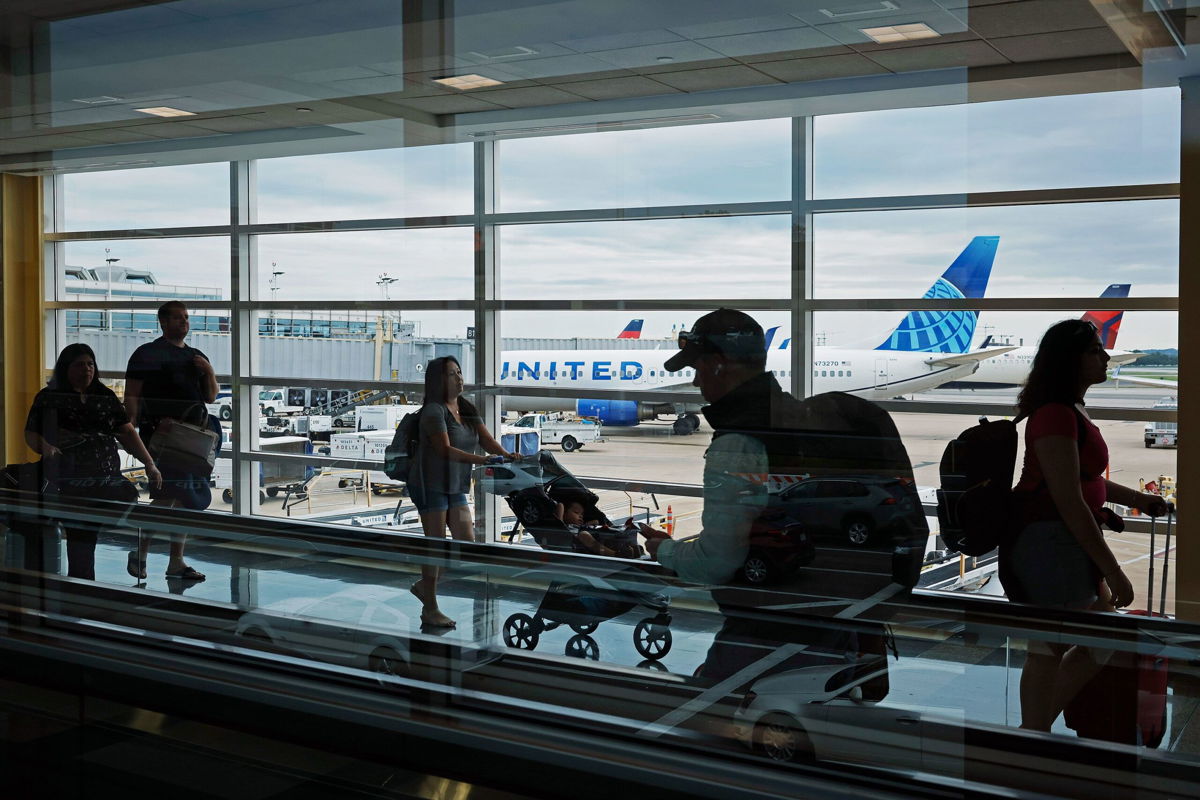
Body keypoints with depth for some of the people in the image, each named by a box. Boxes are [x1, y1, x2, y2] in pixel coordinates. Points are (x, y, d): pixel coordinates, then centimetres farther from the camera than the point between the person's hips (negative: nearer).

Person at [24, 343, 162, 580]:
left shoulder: (105, 396, 19)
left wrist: (150, 465, 6)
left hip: (107, 473, 3)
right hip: (67, 475, -3)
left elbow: (127, 432, 16)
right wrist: (45, 447, -16)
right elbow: (31, 433, 7)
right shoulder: (49, 397, 12)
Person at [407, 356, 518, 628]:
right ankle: (430, 610, 8)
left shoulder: (467, 410, 10)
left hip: (455, 487, 8)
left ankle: (424, 585, 23)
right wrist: (482, 460, -35)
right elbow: (445, 449, -25)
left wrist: (506, 455, -22)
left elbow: (486, 439, -2)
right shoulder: (433, 411, -14)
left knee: (467, 544, 5)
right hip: (431, 485, -8)